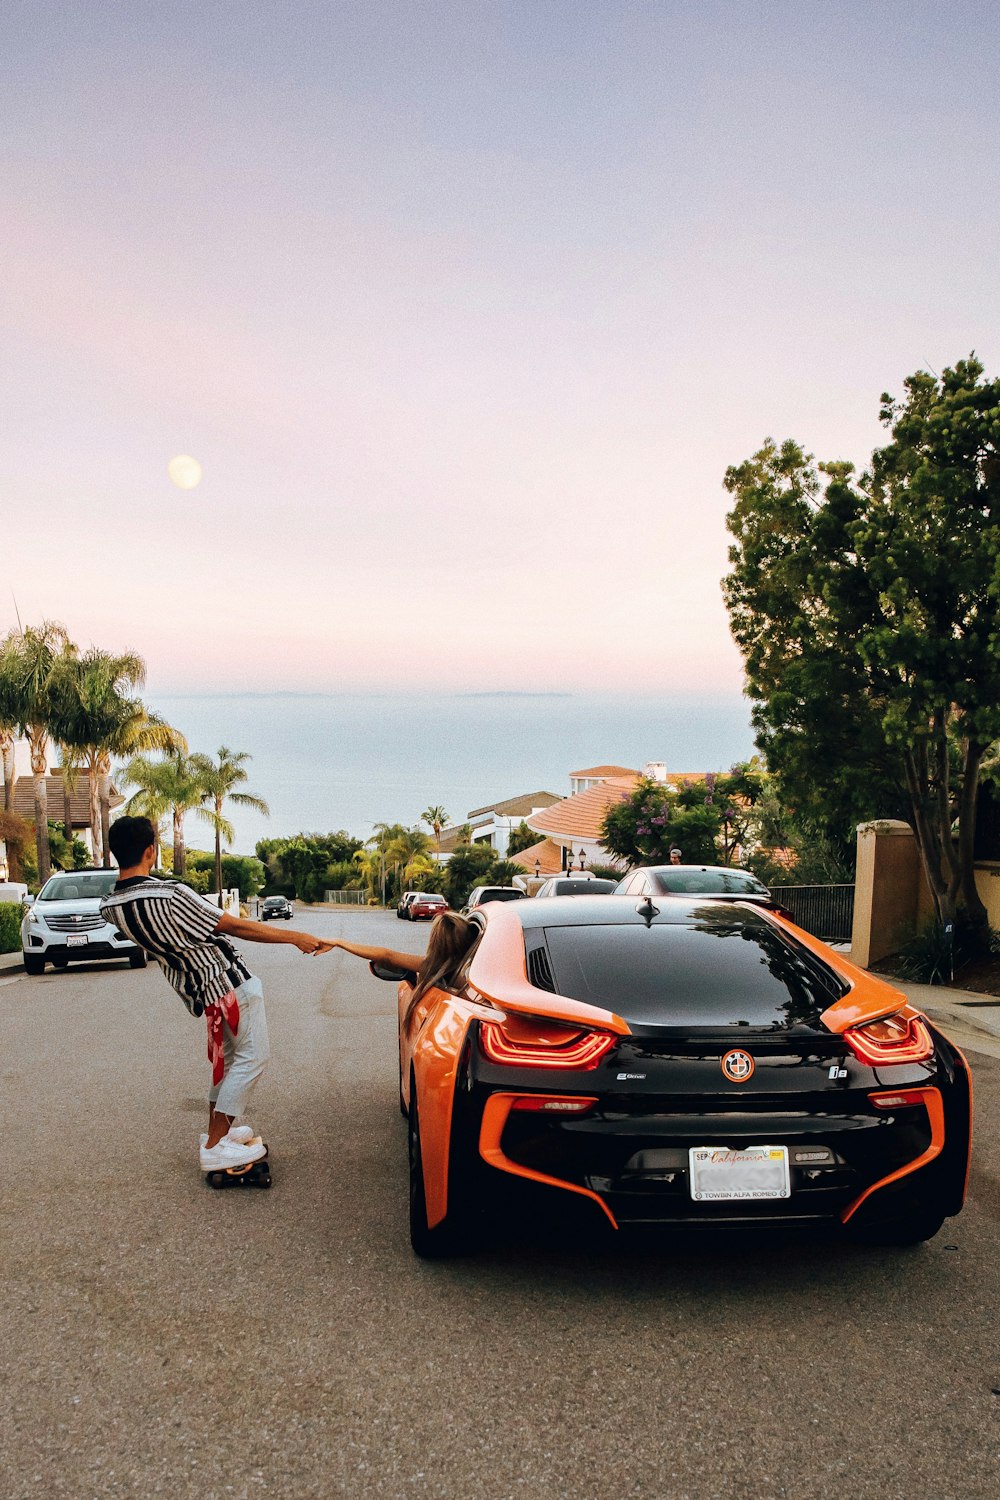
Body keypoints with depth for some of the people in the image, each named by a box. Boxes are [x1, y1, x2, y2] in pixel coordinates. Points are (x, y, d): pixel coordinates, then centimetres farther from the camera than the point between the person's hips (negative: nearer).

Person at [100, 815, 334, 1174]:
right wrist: (295, 937, -16)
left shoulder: (110, 906, -5)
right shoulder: (169, 894, -28)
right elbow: (236, 926, -23)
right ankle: (216, 1146, 0)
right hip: (230, 980, -8)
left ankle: (218, 1129, 31)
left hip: (198, 988, 8)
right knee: (251, 1057, 1)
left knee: (226, 1057, 23)